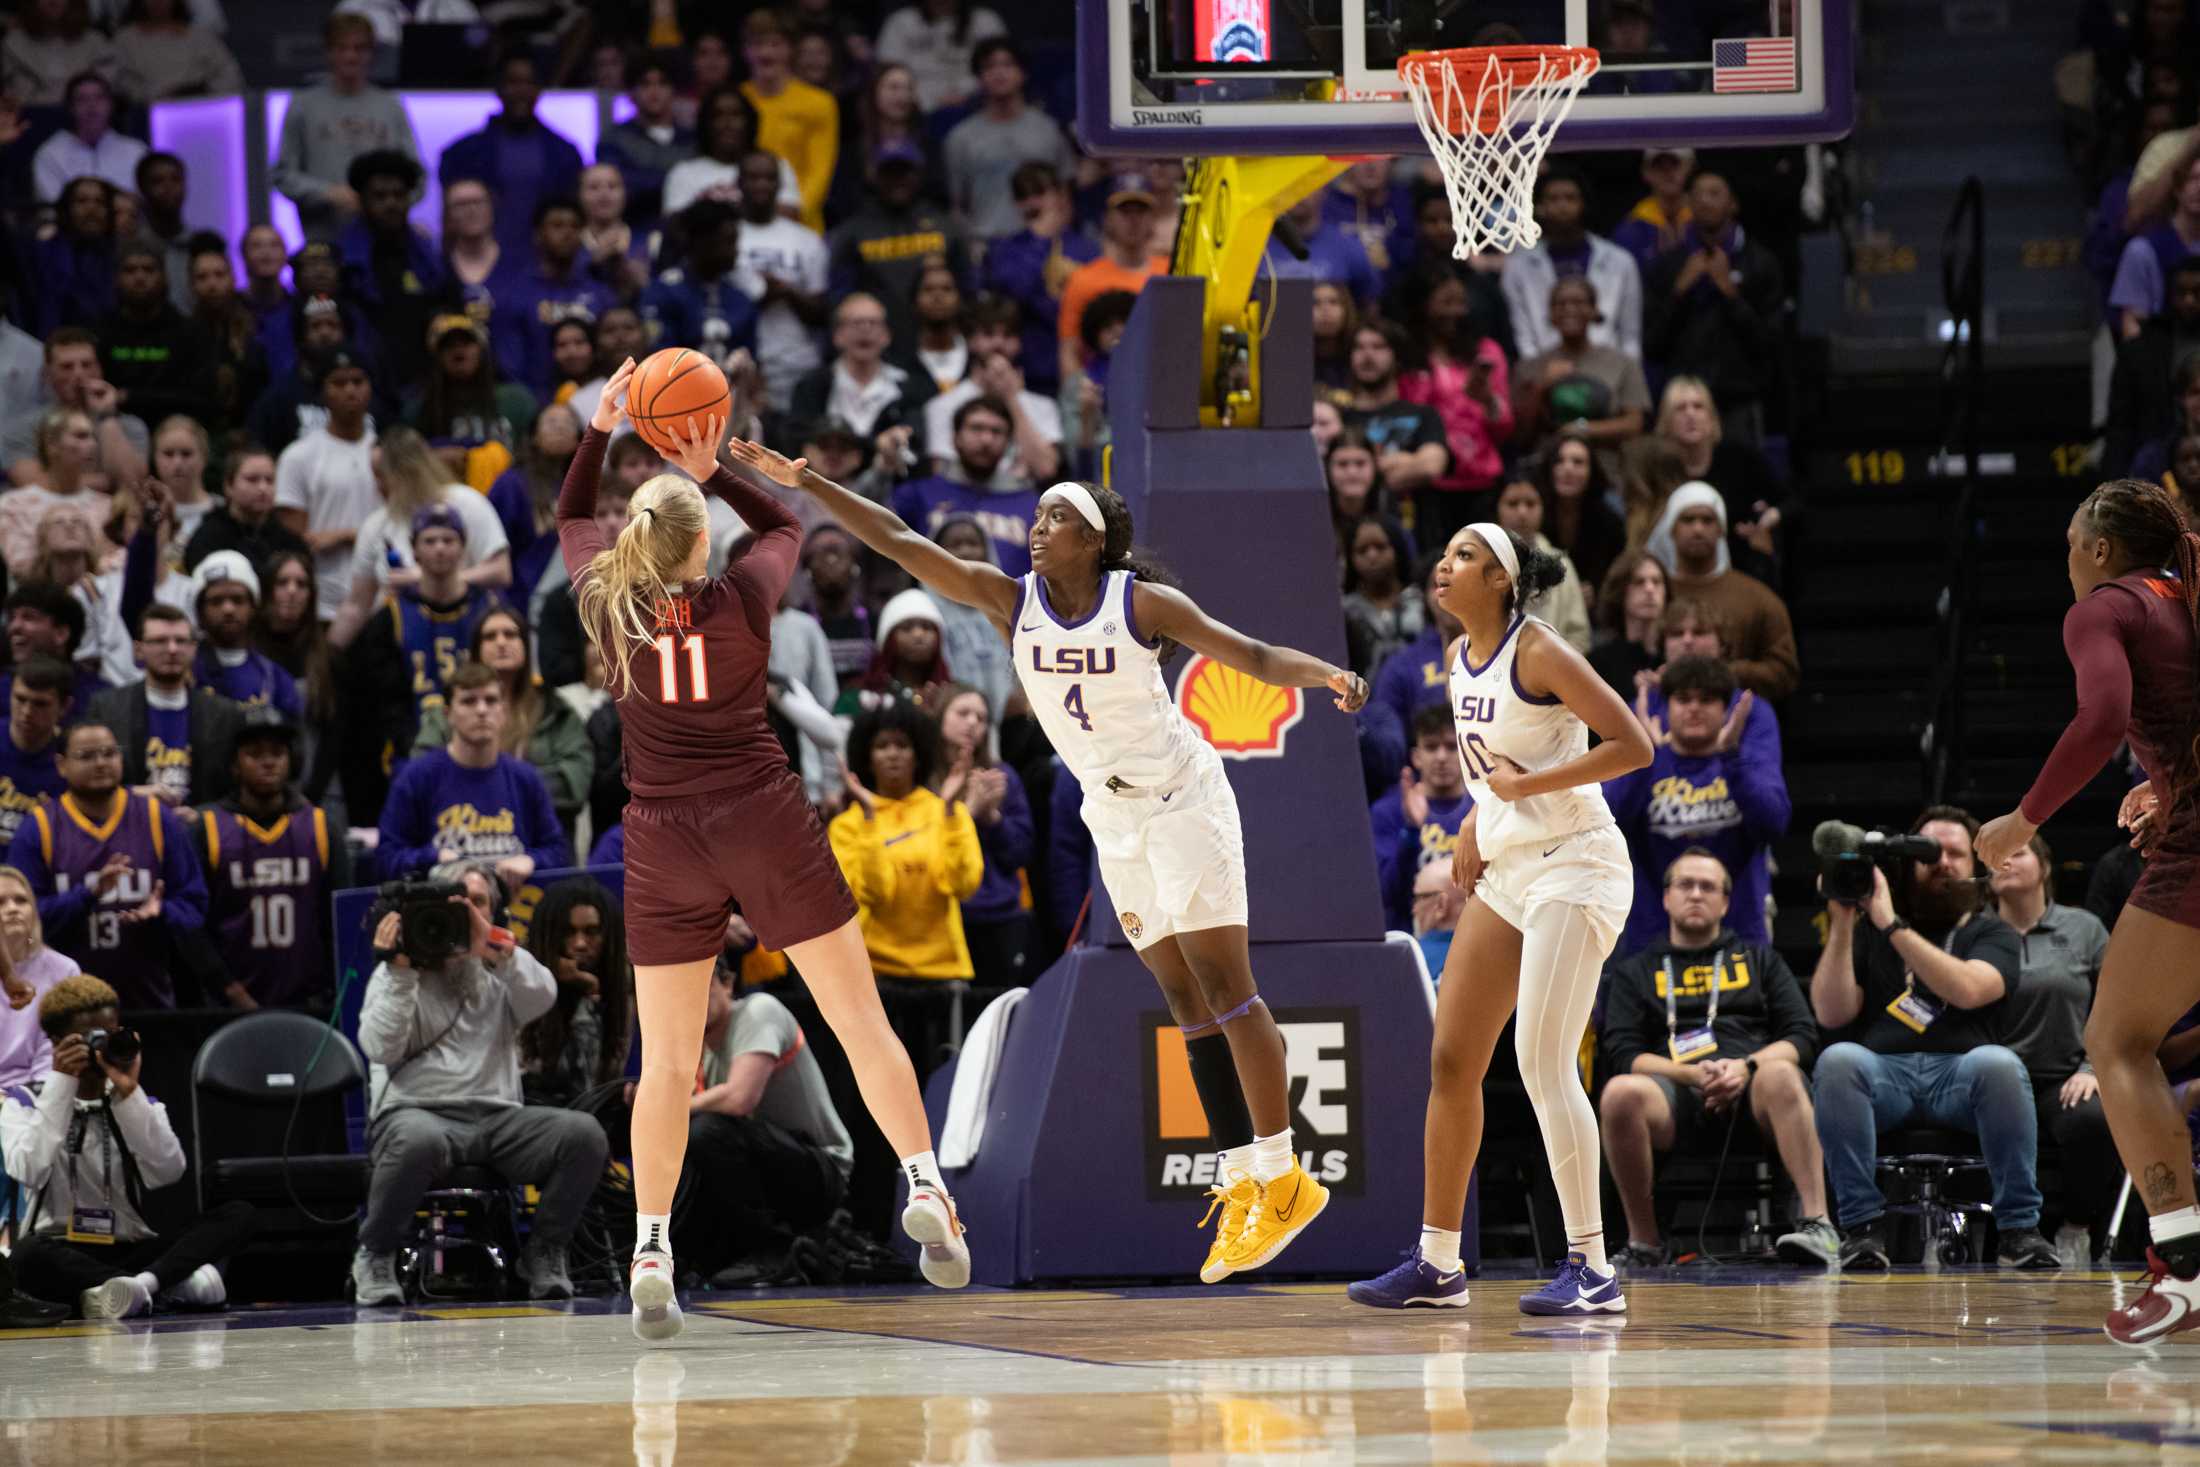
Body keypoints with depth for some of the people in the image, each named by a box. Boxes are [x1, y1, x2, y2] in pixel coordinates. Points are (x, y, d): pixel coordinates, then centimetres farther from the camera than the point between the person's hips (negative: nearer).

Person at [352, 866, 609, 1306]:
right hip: (418, 1113, -3)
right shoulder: (397, 974, 9)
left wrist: (492, 944, -18)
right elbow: (381, 1048, -7)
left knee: (583, 1133, -23)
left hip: (497, 1117, 3)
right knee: (418, 1141, -41)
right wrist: (400, 973, -13)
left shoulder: (500, 975, 18)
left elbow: (541, 997, -6)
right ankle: (374, 1255, -15)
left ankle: (543, 1254, -2)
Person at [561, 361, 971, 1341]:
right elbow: (785, 528, 18)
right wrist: (716, 472, 16)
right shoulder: (740, 598, -5)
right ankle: (925, 1190, -11)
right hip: (765, 823, -2)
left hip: (663, 846, 2)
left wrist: (599, 429, 20)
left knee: (666, 1062, 6)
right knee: (860, 1020, 2)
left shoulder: (606, 606, -1)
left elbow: (570, 522, 21)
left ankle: (651, 1251, -2)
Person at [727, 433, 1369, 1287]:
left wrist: (1326, 674, -35)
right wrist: (807, 485, -11)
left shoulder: (1144, 603, -14)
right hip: (1115, 821, 5)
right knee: (1187, 1001, 5)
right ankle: (1242, 1188, 6)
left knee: (1222, 985, -10)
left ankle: (1284, 1182, -6)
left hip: (1182, 796, -5)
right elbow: (900, 544, -6)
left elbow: (1252, 656, -16)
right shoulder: (1012, 602, -3)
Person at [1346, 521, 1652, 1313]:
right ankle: (1438, 1264, 14)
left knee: (1543, 1061, -17)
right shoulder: (1460, 661, 10)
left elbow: (1633, 746, -19)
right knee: (1451, 1060, 6)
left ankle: (1592, 1269, -14)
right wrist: (1476, 820, 11)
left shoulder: (1538, 653, -14)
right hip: (1507, 874, 9)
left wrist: (1526, 786, -19)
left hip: (1575, 867, -9)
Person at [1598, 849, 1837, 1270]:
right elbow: (1623, 1055, 9)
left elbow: (1802, 1037, 13)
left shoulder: (1759, 959, 26)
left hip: (1752, 1092, 0)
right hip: (1680, 1097, 0)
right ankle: (1644, 1244, -24)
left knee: (1780, 1075, -39)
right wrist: (1693, 1074, -10)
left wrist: (1746, 1067, -9)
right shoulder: (1634, 973, 24)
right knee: (1622, 1092, -36)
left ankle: (1818, 1226, -46)